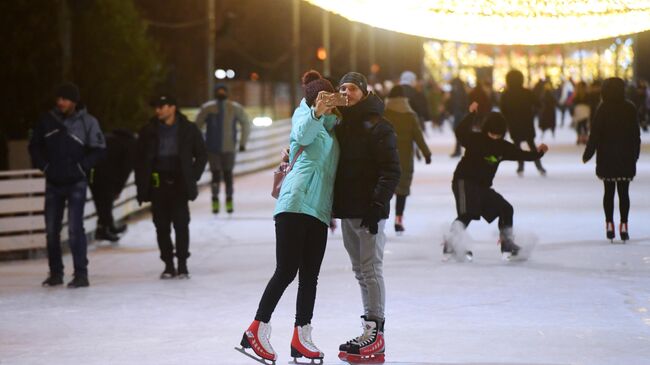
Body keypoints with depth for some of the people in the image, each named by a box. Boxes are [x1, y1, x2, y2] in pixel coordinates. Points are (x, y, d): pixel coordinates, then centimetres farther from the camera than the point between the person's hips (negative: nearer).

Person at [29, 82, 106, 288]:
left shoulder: (87, 122, -8)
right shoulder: (47, 120, 1)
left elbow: (99, 148, -4)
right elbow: (35, 145, 11)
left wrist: (81, 167, -10)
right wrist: (43, 165, 0)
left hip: (76, 183, -4)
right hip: (53, 183, 4)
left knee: (75, 228, -12)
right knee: (51, 229, 7)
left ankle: (81, 274, -8)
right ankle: (55, 273, 18)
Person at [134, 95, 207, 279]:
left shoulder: (188, 129, 1)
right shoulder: (149, 131, 5)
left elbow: (201, 155, 10)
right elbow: (140, 160, 9)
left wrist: (193, 176, 1)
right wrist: (142, 186, 3)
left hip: (179, 184, -2)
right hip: (157, 184, 2)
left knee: (181, 224, -7)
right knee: (162, 226, 3)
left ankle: (182, 264, 1)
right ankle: (168, 264, 11)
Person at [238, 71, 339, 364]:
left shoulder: (331, 127, 24)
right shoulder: (305, 115, 1)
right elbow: (303, 132, -22)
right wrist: (317, 112, -41)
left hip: (319, 210, 7)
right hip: (295, 204, -7)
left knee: (310, 275, 6)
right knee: (286, 271, -12)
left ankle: (301, 337, 10)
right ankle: (257, 330, -8)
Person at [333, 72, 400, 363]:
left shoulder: (378, 127, -9)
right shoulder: (341, 126, 15)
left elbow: (391, 171, -15)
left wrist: (377, 206, -21)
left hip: (369, 212, -8)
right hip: (347, 211, 8)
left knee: (371, 270, -7)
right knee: (360, 271, 11)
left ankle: (375, 331, -4)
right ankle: (370, 332, 16)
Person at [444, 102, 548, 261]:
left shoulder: (503, 147, 5)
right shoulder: (476, 139, -14)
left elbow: (521, 154, 9)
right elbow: (460, 133, -33)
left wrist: (538, 153, -8)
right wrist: (471, 114, -39)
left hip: (483, 187, 8)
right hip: (464, 182, -8)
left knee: (506, 209, 9)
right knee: (467, 213, -28)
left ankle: (508, 244, 22)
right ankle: (450, 244, -33)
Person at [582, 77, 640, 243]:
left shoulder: (603, 110, -7)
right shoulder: (630, 109, 0)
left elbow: (595, 135, -7)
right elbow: (636, 135, 7)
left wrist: (587, 154, 2)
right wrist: (634, 154, 17)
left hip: (606, 158, -1)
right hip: (626, 158, 1)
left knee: (609, 192, 7)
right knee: (624, 192, 3)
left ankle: (609, 225, 3)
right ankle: (624, 226, -2)